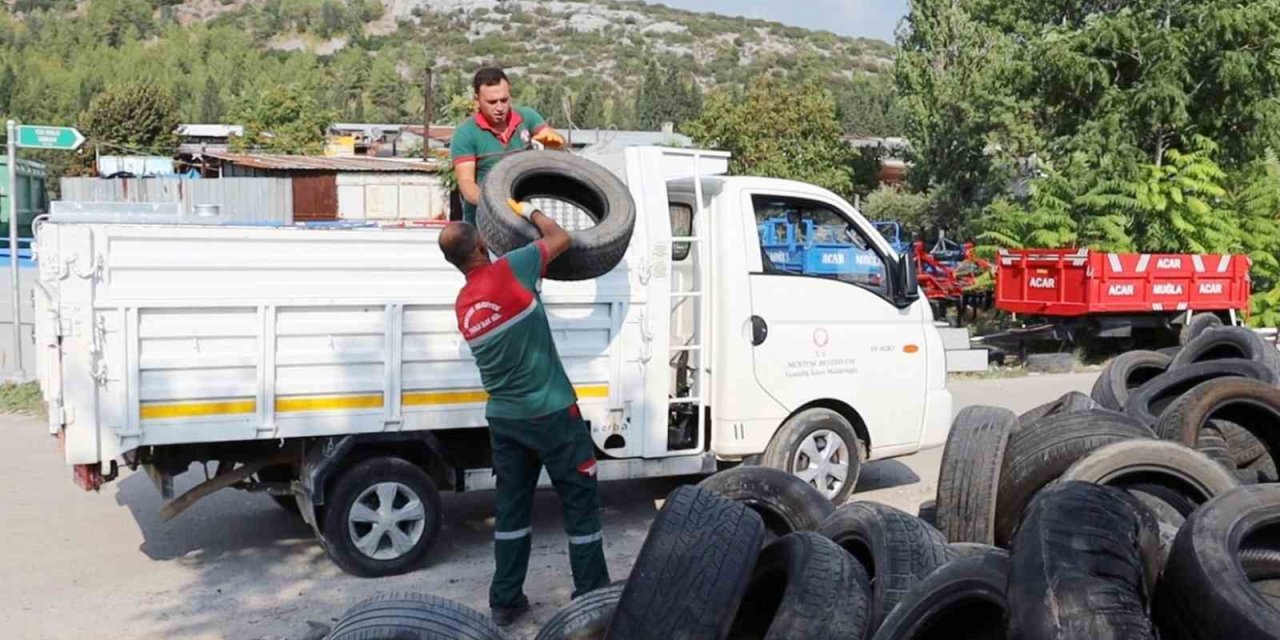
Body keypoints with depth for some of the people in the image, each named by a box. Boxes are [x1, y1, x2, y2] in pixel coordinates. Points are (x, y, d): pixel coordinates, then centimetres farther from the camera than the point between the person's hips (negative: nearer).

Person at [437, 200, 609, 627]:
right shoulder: (509, 270, -13)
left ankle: (505, 601, 20)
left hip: (503, 418, 6)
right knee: (580, 503, 5)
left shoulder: (463, 304, 5)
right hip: (551, 413, -6)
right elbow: (560, 238, -2)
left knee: (511, 507, 14)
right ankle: (592, 597, 12)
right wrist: (527, 211, 14)